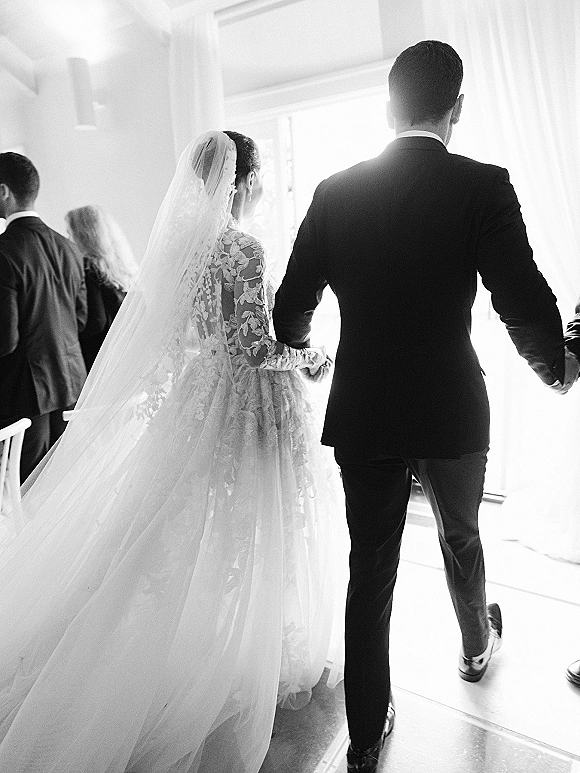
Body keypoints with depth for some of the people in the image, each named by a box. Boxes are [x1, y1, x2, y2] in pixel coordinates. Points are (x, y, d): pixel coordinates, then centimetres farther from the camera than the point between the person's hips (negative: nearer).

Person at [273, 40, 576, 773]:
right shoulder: (482, 185, -8)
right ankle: (476, 643, 54)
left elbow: (290, 308, 1)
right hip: (451, 409, -1)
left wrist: (299, 346, 24)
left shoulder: (335, 191, -1)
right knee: (460, 536, 26)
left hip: (361, 412, 1)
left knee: (369, 568, 12)